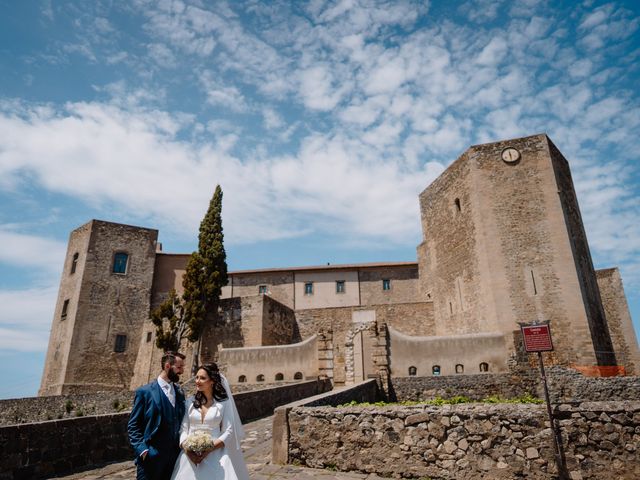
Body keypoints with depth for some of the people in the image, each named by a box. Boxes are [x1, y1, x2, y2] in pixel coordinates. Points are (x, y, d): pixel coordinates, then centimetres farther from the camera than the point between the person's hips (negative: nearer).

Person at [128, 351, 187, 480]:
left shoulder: (179, 392, 9)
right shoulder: (144, 392, -6)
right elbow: (133, 425, -5)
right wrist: (142, 450, -13)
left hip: (175, 456, 5)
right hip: (151, 457, -4)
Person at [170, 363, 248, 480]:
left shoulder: (224, 403, -2)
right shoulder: (190, 402, 7)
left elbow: (228, 432, -4)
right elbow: (183, 428, 6)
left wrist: (209, 449, -15)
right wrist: (186, 448, -11)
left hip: (215, 455, -2)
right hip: (190, 455, 3)